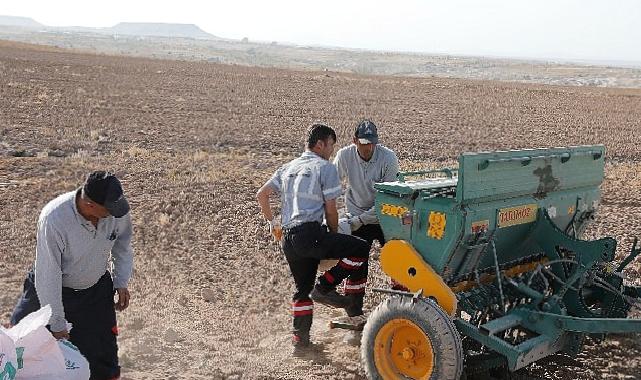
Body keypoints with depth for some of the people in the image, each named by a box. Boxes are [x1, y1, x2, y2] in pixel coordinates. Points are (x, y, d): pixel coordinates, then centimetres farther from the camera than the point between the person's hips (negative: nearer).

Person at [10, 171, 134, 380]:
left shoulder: (116, 209, -21)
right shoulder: (53, 219, -34)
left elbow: (122, 242, 4)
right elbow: (48, 276, -26)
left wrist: (121, 282, 0)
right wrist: (57, 325, -20)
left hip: (97, 289, 3)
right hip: (52, 291, -3)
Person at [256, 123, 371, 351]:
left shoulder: (288, 168, 21)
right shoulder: (325, 168, 0)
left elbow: (261, 194, 19)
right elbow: (330, 210, -1)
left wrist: (272, 223, 29)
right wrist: (334, 235, 14)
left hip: (288, 238, 8)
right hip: (310, 233, -8)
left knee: (303, 289, 20)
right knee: (360, 249, -2)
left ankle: (300, 338, 22)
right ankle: (325, 287, -3)